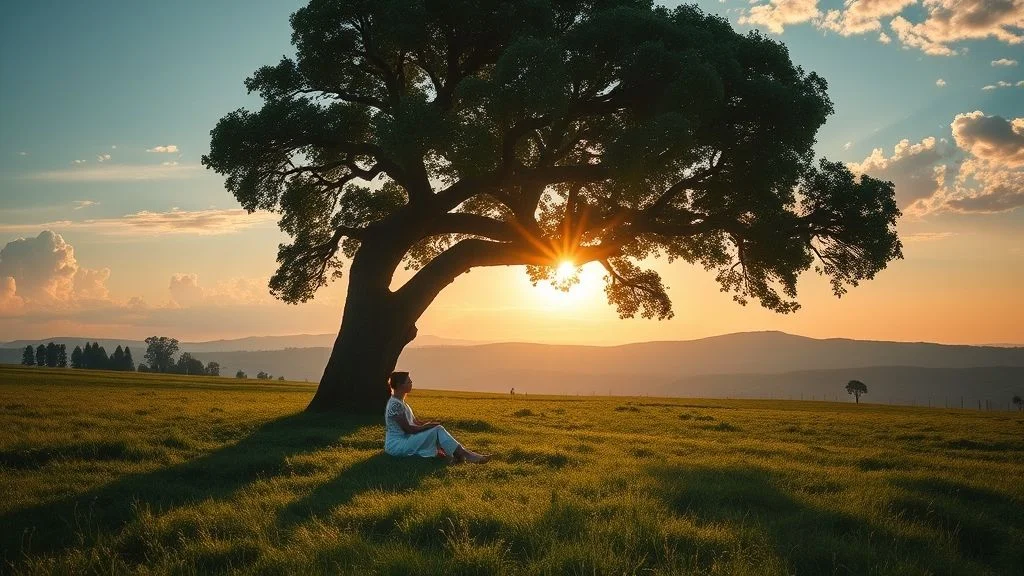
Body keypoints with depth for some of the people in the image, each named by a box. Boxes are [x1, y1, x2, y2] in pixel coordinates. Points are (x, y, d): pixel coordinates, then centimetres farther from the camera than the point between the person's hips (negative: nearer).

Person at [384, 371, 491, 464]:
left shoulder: (401, 403, 16)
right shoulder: (395, 404, -17)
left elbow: (416, 423, 16)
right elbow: (408, 429, -20)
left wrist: (428, 424, 0)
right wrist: (428, 426, -13)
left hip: (405, 440, 10)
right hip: (397, 445, -10)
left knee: (437, 429, 1)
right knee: (437, 430, -18)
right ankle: (466, 455, -20)